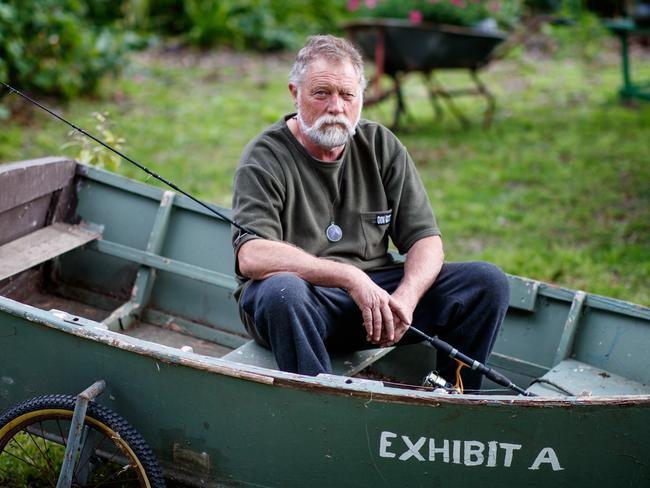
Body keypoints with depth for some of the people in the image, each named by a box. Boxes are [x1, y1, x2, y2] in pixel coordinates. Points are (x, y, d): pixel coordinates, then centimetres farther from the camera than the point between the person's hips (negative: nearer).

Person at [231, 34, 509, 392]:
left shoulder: (382, 147, 8)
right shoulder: (265, 158, -7)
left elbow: (425, 239, 5)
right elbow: (251, 257, -21)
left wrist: (406, 297, -17)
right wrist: (350, 277, -29)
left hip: (375, 292, 5)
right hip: (304, 297, -5)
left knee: (487, 282, -9)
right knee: (282, 291, -39)